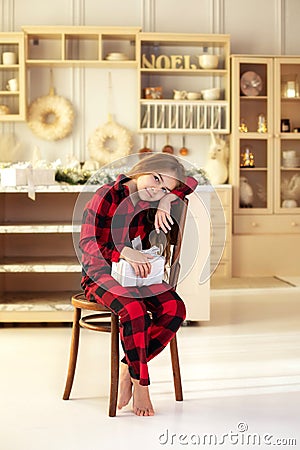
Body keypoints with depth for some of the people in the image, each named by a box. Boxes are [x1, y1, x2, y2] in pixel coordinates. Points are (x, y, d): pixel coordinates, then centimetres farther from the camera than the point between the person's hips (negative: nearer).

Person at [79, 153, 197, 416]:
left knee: (175, 309, -22)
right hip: (101, 274, -6)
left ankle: (128, 368, -12)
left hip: (137, 274, 6)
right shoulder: (107, 196, -12)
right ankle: (140, 383, -19)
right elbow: (88, 243, -17)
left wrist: (166, 201, -8)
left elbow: (191, 183, 11)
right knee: (134, 310, -36)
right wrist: (125, 252, -32)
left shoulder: (151, 202, 5)